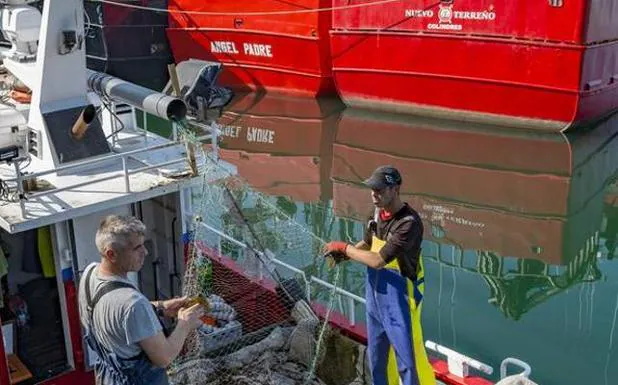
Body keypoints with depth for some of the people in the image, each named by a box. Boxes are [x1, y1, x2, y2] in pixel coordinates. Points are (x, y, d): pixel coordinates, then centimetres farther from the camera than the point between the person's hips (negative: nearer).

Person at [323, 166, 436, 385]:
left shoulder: (409, 223, -26)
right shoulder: (378, 212, -1)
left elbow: (377, 260, -27)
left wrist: (344, 247, -16)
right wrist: (344, 254, -3)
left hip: (398, 298, -8)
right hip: (375, 293, 8)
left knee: (408, 359, 1)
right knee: (377, 355, 22)